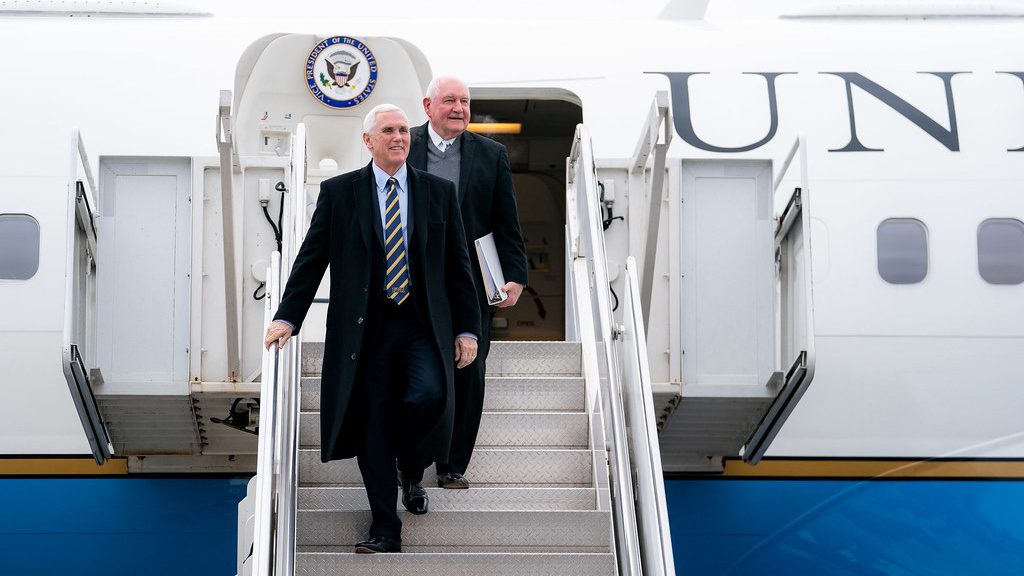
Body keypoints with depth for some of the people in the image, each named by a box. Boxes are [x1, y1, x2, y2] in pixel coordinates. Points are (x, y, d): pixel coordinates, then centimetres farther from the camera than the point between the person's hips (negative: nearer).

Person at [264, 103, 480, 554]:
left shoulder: (439, 192, 9)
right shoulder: (338, 192, 6)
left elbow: (458, 263, 10)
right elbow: (311, 258, 6)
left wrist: (467, 329, 5)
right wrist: (287, 317, -2)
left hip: (423, 324, 0)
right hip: (365, 328, 0)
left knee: (429, 395, -23)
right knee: (373, 424, 0)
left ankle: (412, 471, 10)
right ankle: (385, 529, 10)